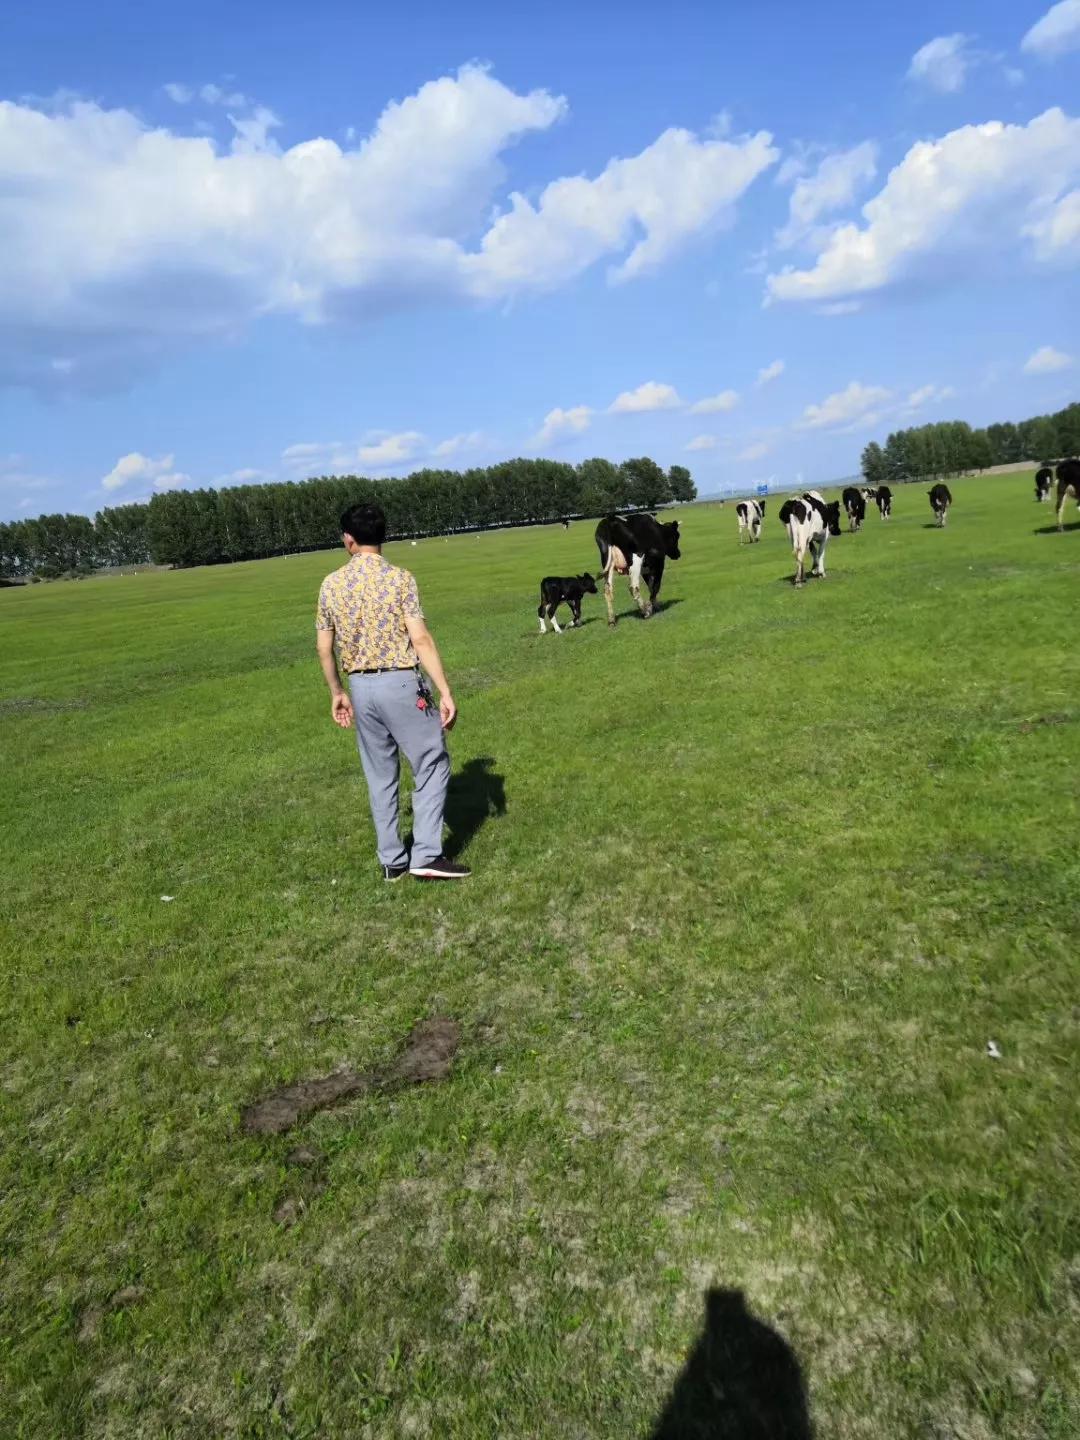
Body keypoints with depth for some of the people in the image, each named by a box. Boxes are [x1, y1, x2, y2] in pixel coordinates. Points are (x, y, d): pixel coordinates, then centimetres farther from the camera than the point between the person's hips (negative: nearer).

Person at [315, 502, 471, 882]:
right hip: (401, 684, -5)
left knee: (380, 776, 14)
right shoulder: (399, 578, -9)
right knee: (432, 766, 7)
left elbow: (325, 649, 8)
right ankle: (426, 855, 2)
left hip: (361, 687, 5)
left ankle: (391, 861, 20)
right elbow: (421, 640, -15)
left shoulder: (331, 585, 4)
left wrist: (337, 692, 21)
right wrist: (446, 692, -12)